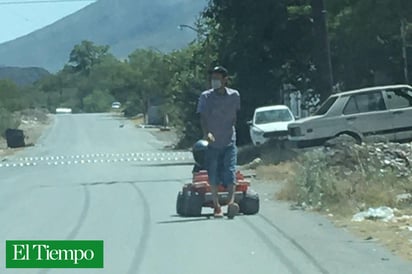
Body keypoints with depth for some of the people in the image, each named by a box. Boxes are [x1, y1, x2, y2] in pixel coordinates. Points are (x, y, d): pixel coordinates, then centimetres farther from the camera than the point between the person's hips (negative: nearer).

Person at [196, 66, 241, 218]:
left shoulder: (234, 95, 0)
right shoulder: (206, 97, -4)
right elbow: (203, 117, -10)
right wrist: (206, 133, -26)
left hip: (229, 141, 0)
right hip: (212, 142, 0)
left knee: (230, 172, -14)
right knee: (213, 176, 4)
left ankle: (231, 202, -24)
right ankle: (216, 206, 13)